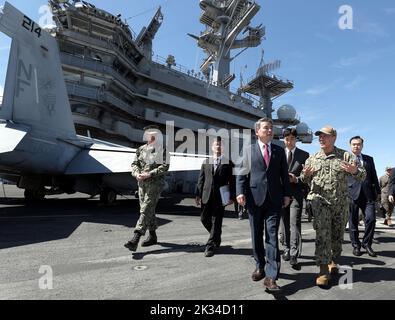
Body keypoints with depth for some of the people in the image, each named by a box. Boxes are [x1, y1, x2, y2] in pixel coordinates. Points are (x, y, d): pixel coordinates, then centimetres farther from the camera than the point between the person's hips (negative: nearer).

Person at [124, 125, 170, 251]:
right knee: (148, 210, 13)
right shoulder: (141, 149, 15)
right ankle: (152, 236, 26)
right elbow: (134, 164, 13)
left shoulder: (162, 150, -1)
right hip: (142, 183, 6)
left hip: (155, 183, -6)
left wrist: (149, 174, -18)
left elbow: (164, 167, -10)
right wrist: (137, 174, -9)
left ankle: (135, 239, -16)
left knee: (146, 210, -12)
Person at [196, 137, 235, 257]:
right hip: (207, 196, 4)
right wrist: (198, 194, 3)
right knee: (204, 219, 10)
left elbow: (231, 181, -1)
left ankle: (210, 246, 11)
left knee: (216, 222, 0)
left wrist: (231, 196, -7)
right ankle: (216, 238, 34)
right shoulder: (206, 162, 10)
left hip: (220, 197, -3)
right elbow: (201, 179, 9)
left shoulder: (228, 163, 0)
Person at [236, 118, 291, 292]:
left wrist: (287, 194, 3)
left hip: (274, 199, 0)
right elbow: (241, 173, 2)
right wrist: (240, 192, -10)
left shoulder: (279, 151, 10)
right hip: (255, 198, 0)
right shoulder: (249, 150, 6)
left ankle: (271, 276, -2)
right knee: (256, 235, 11)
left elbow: (284, 174, 10)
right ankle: (260, 266, 30)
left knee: (272, 236, -5)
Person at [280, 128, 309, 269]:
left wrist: (296, 179, -14)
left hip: (296, 192, -3)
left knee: (294, 223, -11)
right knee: (285, 223, 12)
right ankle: (287, 249, 26)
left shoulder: (304, 155, 4)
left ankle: (294, 255, -9)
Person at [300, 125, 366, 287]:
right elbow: (304, 180, 13)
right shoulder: (312, 158, 7)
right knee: (322, 233, -12)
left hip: (340, 202, 1)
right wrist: (305, 174, -12)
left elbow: (363, 175, 1)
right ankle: (324, 269, -8)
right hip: (319, 200, -1)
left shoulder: (345, 156, 3)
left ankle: (332, 261, 33)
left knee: (337, 235, 12)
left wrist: (355, 171, -23)